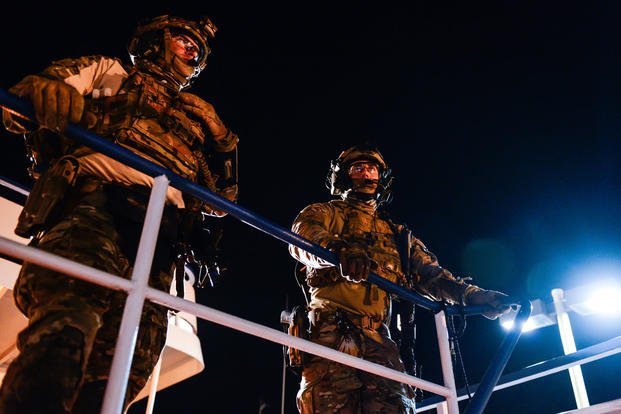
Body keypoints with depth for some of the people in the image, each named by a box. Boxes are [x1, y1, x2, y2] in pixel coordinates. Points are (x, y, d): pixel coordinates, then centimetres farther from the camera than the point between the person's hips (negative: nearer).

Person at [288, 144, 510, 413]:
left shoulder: (398, 234, 31)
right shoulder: (324, 213, 18)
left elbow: (430, 274, 21)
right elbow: (302, 237, -6)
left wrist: (473, 295, 2)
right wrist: (339, 249, -29)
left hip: (378, 338, 4)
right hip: (332, 329, -3)